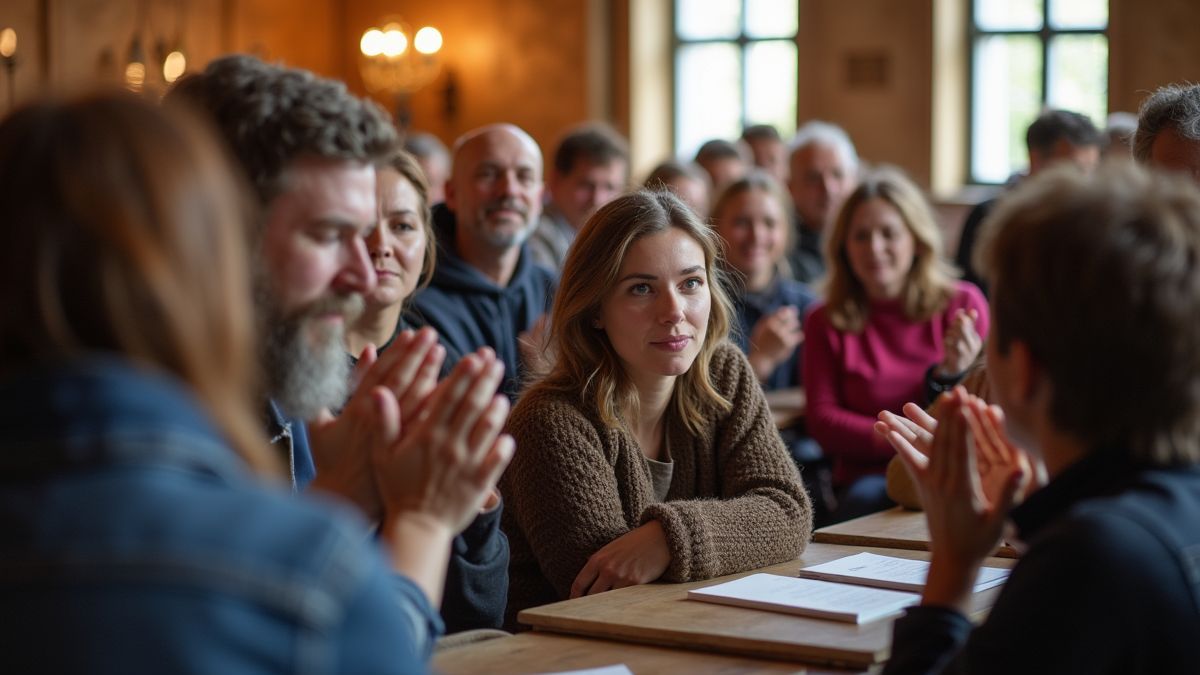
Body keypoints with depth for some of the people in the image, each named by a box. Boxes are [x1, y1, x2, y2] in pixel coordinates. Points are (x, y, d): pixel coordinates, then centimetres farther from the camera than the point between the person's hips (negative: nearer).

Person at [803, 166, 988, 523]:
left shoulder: (963, 305, 7)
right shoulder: (826, 322, 10)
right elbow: (822, 420, 1)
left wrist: (952, 376, -23)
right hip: (869, 478, 1)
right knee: (866, 498, -34)